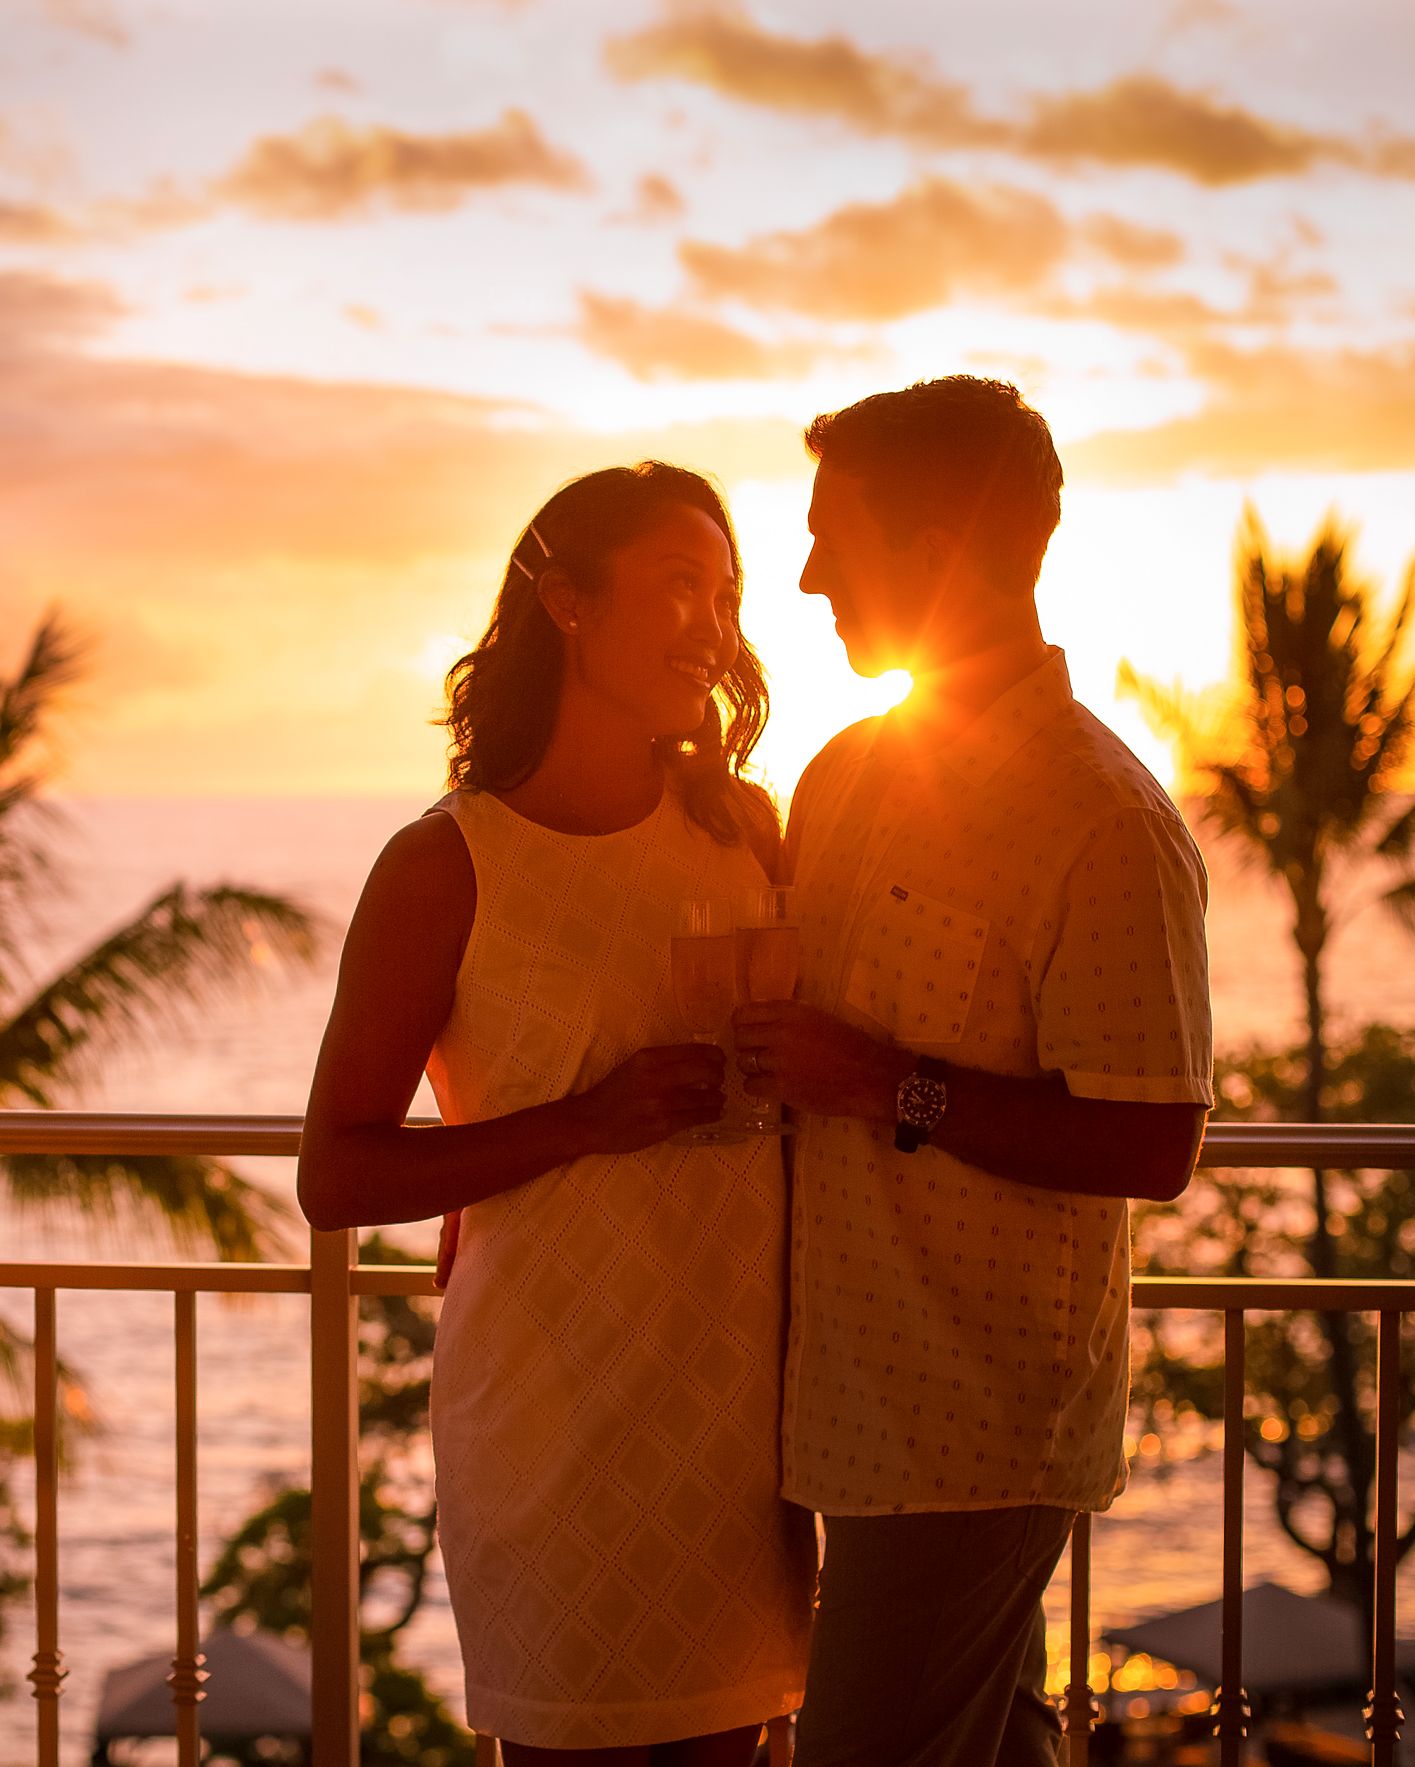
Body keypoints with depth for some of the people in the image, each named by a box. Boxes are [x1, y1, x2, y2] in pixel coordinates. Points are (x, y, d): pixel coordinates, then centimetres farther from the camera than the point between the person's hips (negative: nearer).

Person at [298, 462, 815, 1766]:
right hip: (559, 1401, -4)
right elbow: (336, 1177, -10)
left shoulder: (741, 827, 6)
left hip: (744, 1388, 4)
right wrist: (591, 1121, -19)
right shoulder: (447, 867, -8)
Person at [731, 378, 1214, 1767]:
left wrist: (889, 1088, -20)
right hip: (868, 1387, 8)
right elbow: (791, 1018, 24)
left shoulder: (1108, 826, -17)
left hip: (976, 1425, -8)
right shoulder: (851, 772, 10)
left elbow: (1151, 1147, -22)